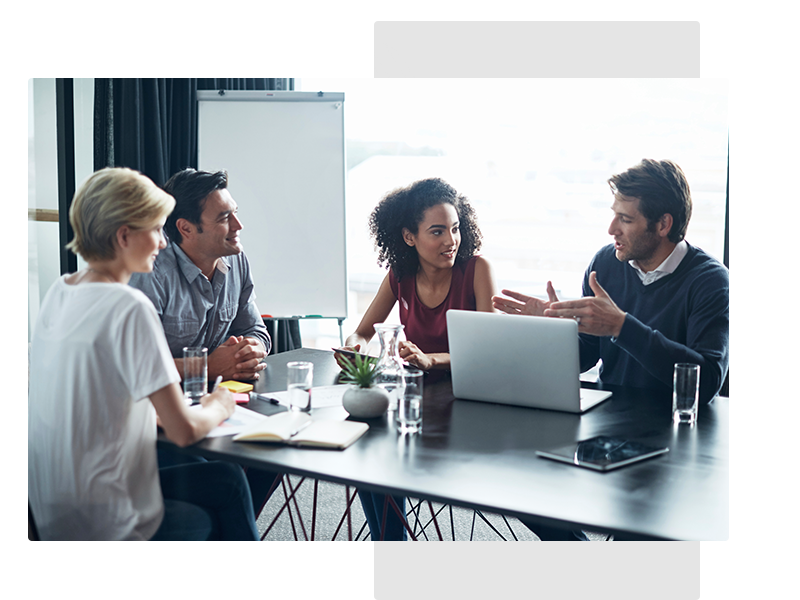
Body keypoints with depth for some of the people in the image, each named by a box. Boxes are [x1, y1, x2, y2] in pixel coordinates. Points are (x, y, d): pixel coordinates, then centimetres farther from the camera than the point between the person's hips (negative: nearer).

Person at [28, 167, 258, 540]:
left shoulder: (58, 293, 5)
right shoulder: (130, 308, -22)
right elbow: (184, 431, -19)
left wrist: (157, 412, 6)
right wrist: (217, 407, 1)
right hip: (101, 525, -8)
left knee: (226, 478, 19)